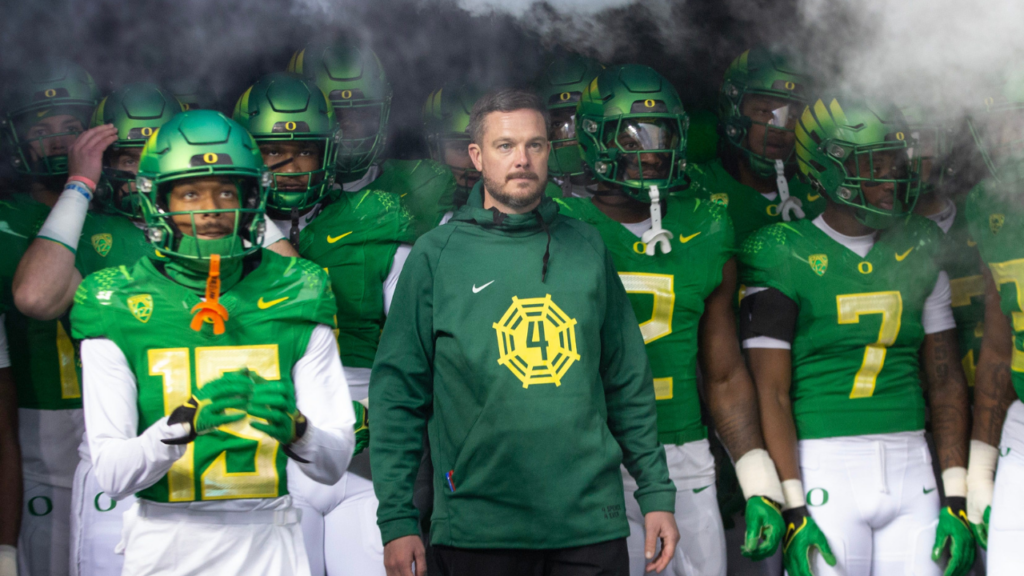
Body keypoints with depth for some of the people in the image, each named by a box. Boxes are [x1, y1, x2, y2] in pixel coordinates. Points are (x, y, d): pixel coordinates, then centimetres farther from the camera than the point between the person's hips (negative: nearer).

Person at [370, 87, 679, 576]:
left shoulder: (586, 248, 9)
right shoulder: (436, 256, 1)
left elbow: (629, 385, 13)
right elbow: (397, 393, 0)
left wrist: (656, 494, 9)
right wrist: (397, 519, -6)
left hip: (591, 522, 2)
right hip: (479, 528, -2)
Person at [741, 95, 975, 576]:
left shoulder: (920, 248, 10)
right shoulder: (784, 255, -6)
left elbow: (946, 380, 11)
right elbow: (771, 391, -8)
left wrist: (956, 498, 5)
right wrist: (793, 511, -12)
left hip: (911, 464, 5)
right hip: (825, 469, -4)